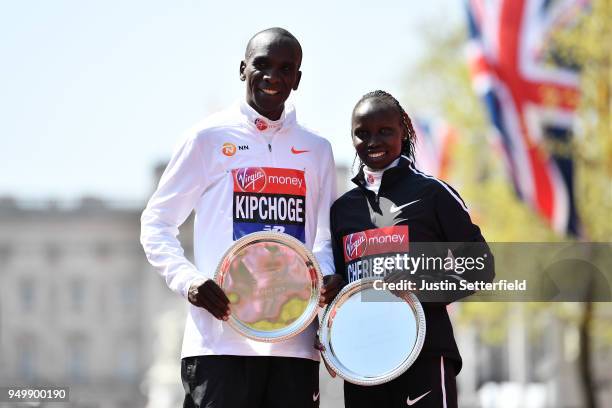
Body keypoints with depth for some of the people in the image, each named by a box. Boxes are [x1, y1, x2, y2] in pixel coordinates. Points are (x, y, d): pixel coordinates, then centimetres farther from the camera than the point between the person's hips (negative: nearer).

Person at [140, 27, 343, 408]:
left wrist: (328, 277, -2)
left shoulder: (316, 149, 16)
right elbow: (156, 223, 6)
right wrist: (187, 279, -11)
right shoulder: (210, 138, 4)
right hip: (222, 341, -4)